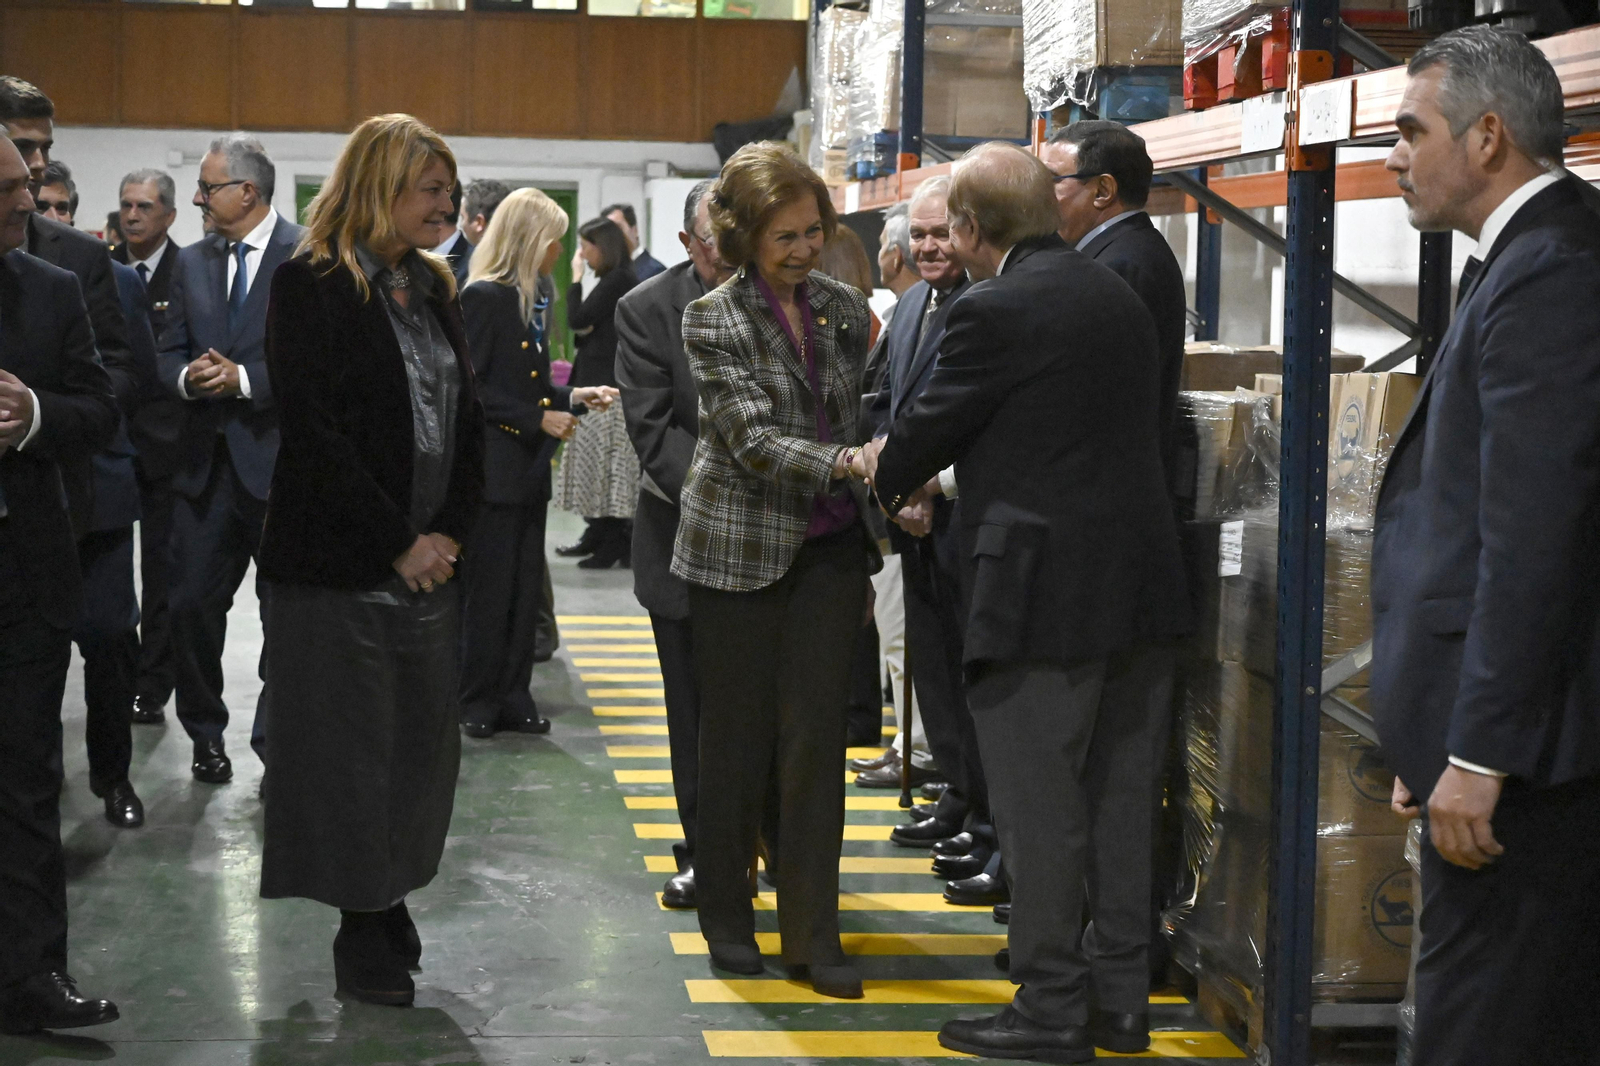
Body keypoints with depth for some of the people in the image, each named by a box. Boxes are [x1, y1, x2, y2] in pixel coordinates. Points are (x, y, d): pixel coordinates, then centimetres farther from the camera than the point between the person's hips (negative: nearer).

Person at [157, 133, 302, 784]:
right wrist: (188, 377, -11)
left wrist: (244, 379, -20)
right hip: (206, 461, 5)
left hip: (278, 460, -5)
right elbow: (170, 354, 12)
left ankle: (275, 737, 19)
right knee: (191, 605, 6)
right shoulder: (192, 263, 12)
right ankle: (206, 733, 22)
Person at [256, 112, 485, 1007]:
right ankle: (362, 932, 11)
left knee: (422, 739, 8)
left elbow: (468, 420, 12)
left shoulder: (435, 289, 13)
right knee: (348, 747, 1)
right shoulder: (311, 287, -8)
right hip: (339, 565, -6)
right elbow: (313, 430, -15)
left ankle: (390, 901, 21)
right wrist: (398, 543, -15)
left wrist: (452, 531, -3)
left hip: (430, 561, 6)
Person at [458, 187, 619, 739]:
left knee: (527, 587, 9)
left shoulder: (532, 298, 13)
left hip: (529, 466, 8)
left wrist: (572, 397, 8)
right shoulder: (484, 298, -12)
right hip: (493, 465, -8)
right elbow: (474, 388, -16)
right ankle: (478, 702, 7)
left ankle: (513, 696, 15)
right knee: (489, 588, -1)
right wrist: (539, 419, -16)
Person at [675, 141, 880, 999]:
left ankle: (812, 936, 4)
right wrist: (849, 463, -31)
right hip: (740, 548, -3)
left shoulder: (846, 310, 5)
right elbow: (754, 439, -19)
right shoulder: (712, 321, -9)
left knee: (815, 738, 0)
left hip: (828, 550, 3)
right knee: (737, 736, 7)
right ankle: (726, 916, 22)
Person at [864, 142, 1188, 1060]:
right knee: (1121, 800, 13)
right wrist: (924, 473, 26)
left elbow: (931, 426, -4)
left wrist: (885, 477, 20)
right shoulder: (1122, 298, 12)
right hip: (1144, 587, 8)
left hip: (1046, 592, -8)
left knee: (1041, 810, 1)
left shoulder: (995, 311, -13)